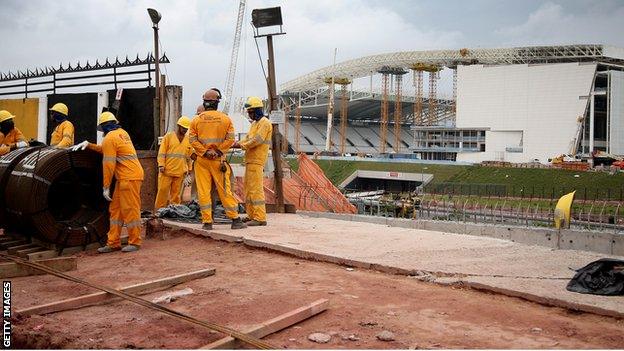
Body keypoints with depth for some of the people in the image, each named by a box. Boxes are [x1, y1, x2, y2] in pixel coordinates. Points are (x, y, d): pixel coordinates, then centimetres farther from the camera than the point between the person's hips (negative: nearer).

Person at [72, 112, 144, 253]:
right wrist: (89, 145, 27)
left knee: (130, 209, -5)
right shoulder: (122, 133, 16)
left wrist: (106, 187, -8)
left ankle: (135, 242, 2)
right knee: (116, 209, 11)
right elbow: (106, 150, 31)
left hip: (129, 177, -10)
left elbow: (109, 165, -12)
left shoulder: (109, 138, -10)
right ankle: (113, 243, 14)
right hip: (124, 178, 10)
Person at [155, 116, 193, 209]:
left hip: (180, 172, 3)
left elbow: (189, 156, 17)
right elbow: (162, 152, -1)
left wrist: (188, 169, 11)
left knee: (176, 193, 4)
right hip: (166, 170, -3)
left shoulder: (188, 139, 13)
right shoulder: (169, 136, 2)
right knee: (163, 190, -3)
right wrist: (161, 165, -9)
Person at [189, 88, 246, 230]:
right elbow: (230, 139, -5)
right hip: (218, 160, 0)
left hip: (202, 160, 0)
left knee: (203, 191, 3)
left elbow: (192, 139, -5)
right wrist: (218, 151, -3)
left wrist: (205, 152, -4)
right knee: (224, 189, 4)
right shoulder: (225, 119, 2)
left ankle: (207, 221, 3)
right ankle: (235, 219, 7)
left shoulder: (197, 120, 2)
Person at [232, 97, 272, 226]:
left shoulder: (264, 123, -9)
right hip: (250, 160, 10)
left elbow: (257, 140, -18)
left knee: (256, 188, -13)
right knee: (248, 188, 13)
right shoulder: (255, 124, 23)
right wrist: (237, 143, 1)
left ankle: (260, 218, -12)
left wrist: (242, 145, -11)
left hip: (257, 161, -10)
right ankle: (251, 215, 19)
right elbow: (248, 138, 18)